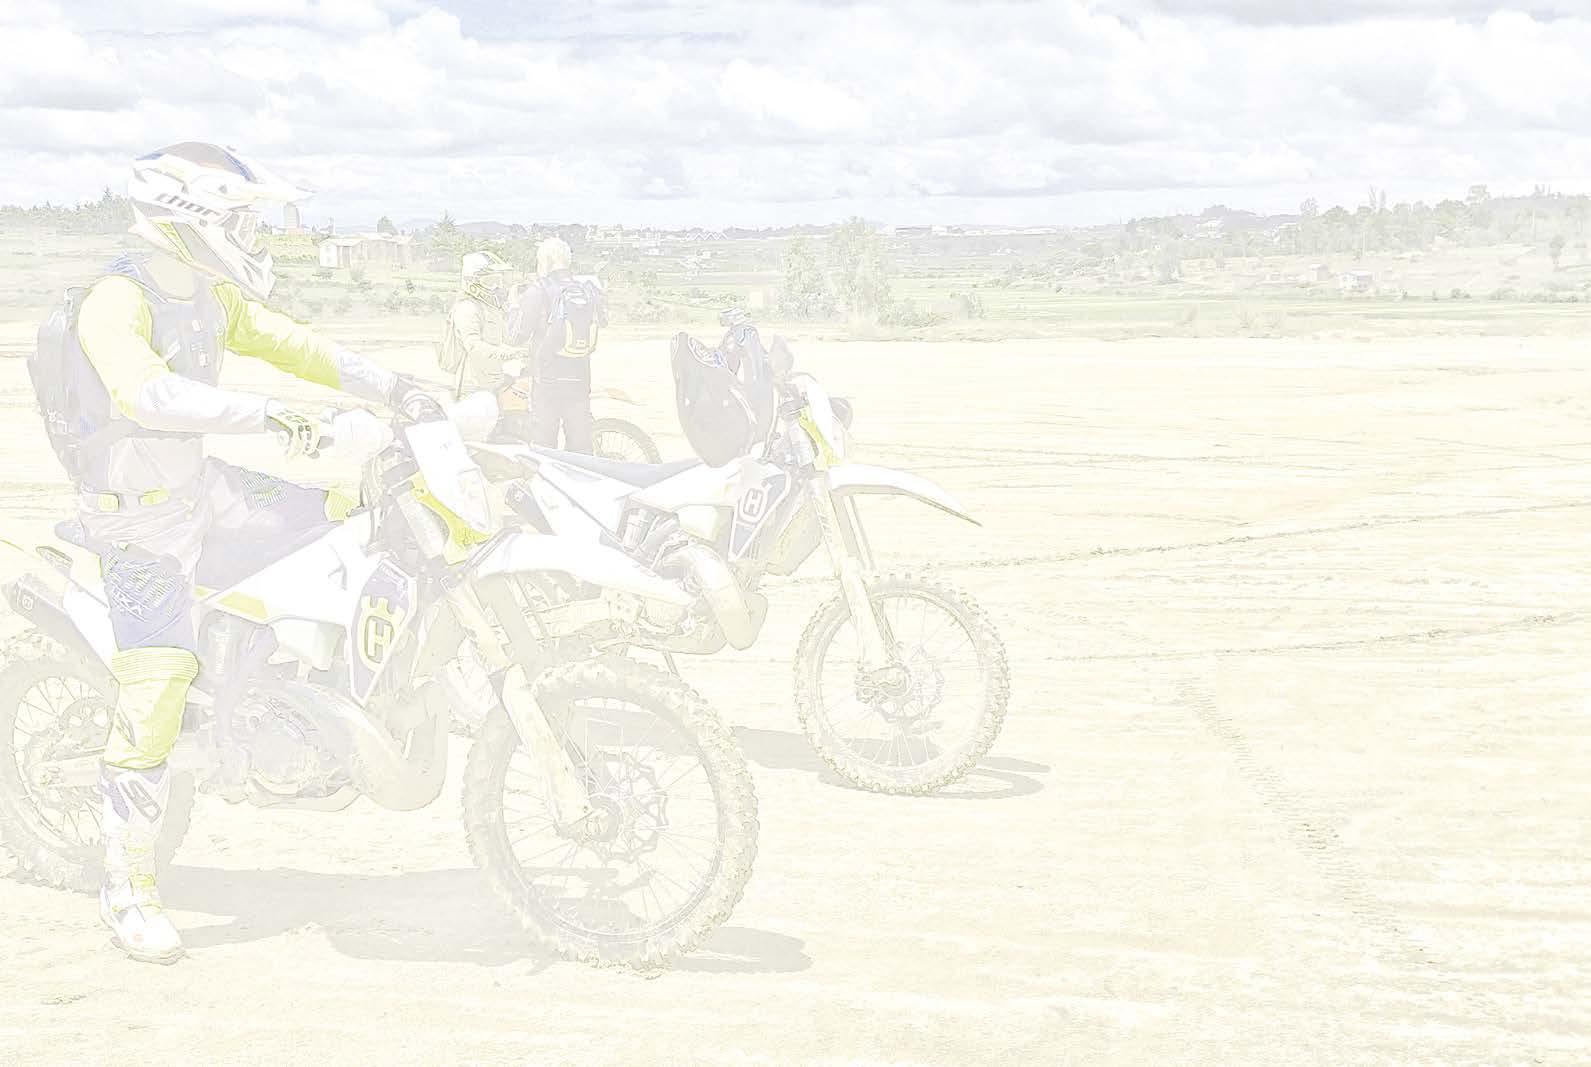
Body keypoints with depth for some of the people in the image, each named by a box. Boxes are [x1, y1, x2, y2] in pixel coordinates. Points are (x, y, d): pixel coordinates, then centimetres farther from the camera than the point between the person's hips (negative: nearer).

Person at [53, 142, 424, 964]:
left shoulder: (209, 293, 5)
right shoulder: (117, 302, -23)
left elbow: (283, 342, 14)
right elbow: (147, 394, -39)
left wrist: (389, 388, 8)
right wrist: (263, 413, -48)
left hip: (200, 486, 9)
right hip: (139, 516, -8)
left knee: (356, 515, 11)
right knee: (155, 694, -13)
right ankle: (129, 890, -5)